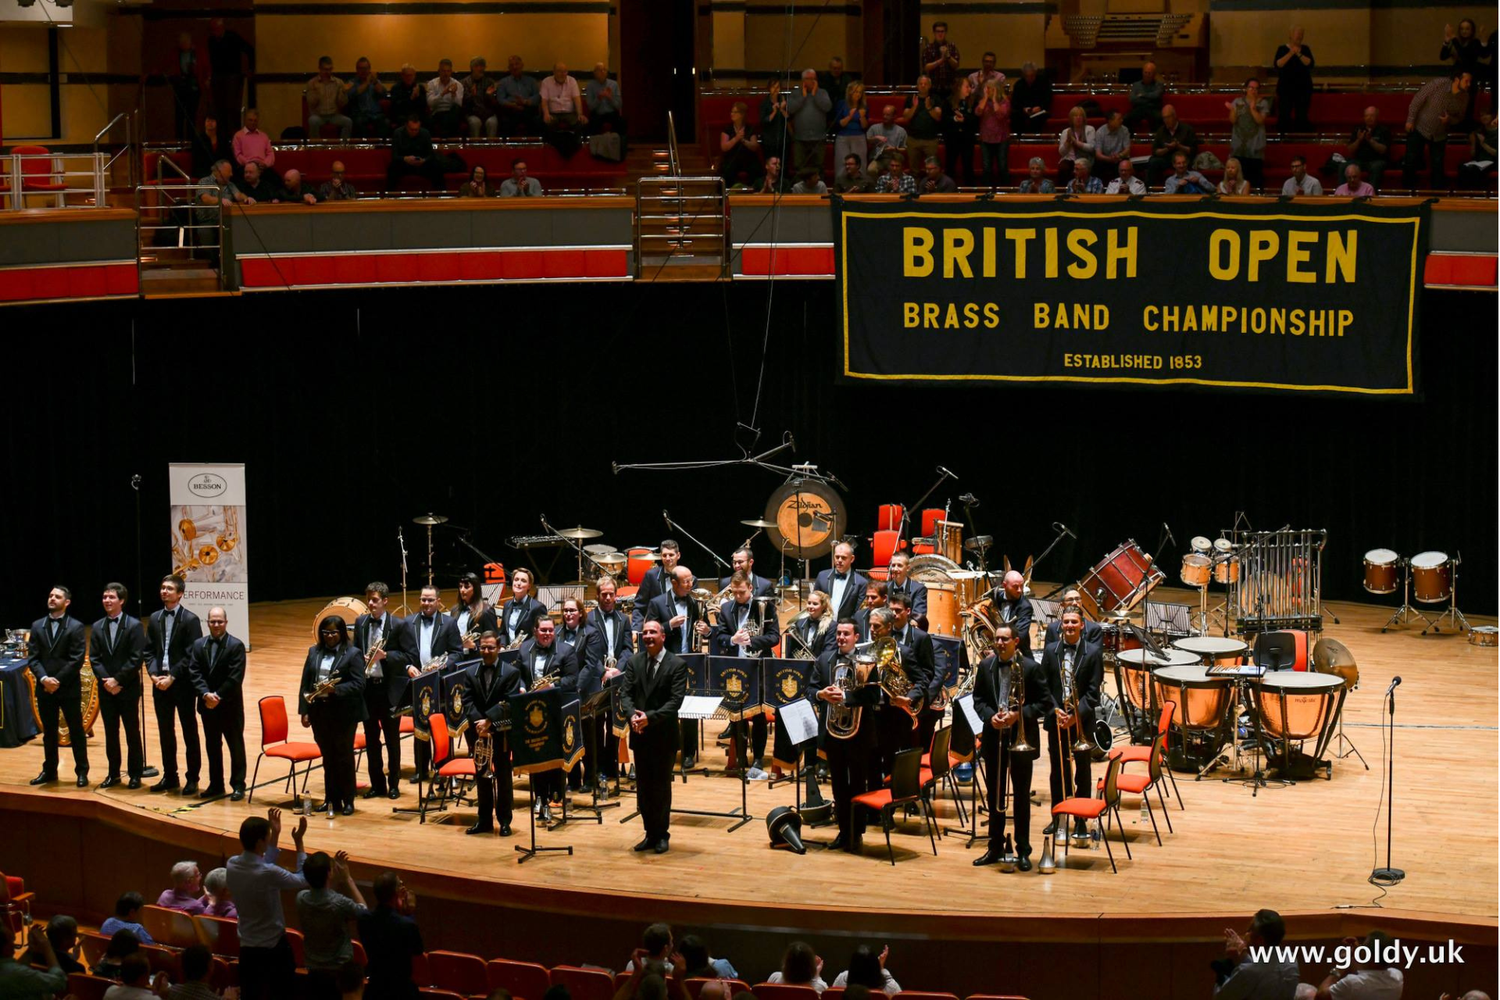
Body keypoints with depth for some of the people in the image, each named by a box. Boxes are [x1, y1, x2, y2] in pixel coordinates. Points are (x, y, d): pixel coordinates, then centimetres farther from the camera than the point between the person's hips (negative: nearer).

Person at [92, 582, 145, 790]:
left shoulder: (134, 626, -6)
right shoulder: (97, 627, 8)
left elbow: (136, 659, -11)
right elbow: (94, 658, 5)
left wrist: (118, 680, -15)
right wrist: (106, 680, -10)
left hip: (128, 688, -4)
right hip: (106, 688, 4)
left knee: (132, 732, 3)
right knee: (110, 733, 8)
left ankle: (135, 774, 11)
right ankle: (113, 773, 16)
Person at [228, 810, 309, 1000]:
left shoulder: (232, 865, -6)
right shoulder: (268, 873, -26)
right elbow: (303, 880, -10)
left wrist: (276, 835, 11)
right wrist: (298, 842, -8)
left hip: (247, 947, 6)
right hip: (273, 947, -6)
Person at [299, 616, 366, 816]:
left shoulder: (353, 654, -5)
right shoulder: (314, 652, 9)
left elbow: (358, 685, -12)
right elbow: (305, 684, 8)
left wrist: (335, 689, -24)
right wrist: (304, 711, 2)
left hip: (344, 713, -4)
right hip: (320, 712, 4)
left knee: (344, 757, 4)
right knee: (328, 757, 12)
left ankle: (348, 800, 12)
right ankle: (331, 799, 20)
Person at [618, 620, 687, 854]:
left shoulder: (677, 665, -7)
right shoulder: (634, 661, 6)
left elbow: (675, 701, -15)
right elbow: (625, 693, 1)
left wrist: (650, 717, -24)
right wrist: (631, 714, -19)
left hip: (664, 736, -4)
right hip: (640, 734, 4)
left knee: (661, 786, 4)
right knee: (643, 786, 9)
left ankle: (661, 835, 15)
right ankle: (650, 833, 18)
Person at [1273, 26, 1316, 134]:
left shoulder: (1305, 49, 8)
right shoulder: (1282, 49, 3)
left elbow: (1310, 63, -7)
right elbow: (1278, 64, -11)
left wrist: (1299, 54, -18)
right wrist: (1290, 53, -19)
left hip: (1303, 88, 1)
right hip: (1286, 87, -1)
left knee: (1302, 116, -3)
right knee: (1284, 115, -7)